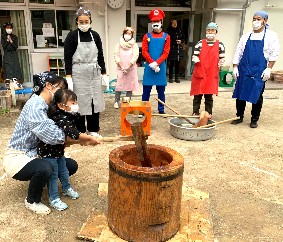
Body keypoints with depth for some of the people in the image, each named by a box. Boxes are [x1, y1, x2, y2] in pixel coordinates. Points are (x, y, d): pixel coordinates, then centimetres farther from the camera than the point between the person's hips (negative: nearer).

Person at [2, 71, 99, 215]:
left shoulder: (48, 107, 5)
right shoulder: (34, 106, -25)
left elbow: (55, 132, -4)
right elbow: (52, 135, -38)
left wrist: (81, 137, -19)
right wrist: (80, 138, -30)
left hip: (34, 155, 9)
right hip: (17, 158, -9)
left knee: (72, 166, 2)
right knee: (45, 168, -37)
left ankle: (37, 180, 22)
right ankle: (32, 201, -6)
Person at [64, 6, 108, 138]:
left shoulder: (95, 35, 7)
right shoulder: (72, 36, -4)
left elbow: (100, 56, 11)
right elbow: (67, 58, -7)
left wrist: (104, 74, 7)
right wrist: (68, 78, -13)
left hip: (94, 74, 4)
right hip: (78, 74, -4)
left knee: (95, 101, 7)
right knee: (80, 102, 1)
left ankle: (93, 130, 21)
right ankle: (80, 132, 15)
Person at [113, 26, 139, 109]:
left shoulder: (134, 44, 2)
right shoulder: (119, 44, 4)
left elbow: (135, 56, -6)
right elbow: (116, 56, -1)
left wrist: (128, 67, -14)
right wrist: (122, 67, -11)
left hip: (131, 69, 0)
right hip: (120, 68, 0)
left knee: (130, 85, 2)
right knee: (119, 85, -2)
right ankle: (116, 101, 8)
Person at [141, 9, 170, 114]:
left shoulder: (166, 37, 6)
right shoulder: (147, 36, 6)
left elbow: (166, 52, -2)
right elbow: (144, 51, -2)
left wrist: (157, 63, -15)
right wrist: (152, 63, -14)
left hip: (161, 67, 1)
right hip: (149, 67, 0)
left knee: (161, 90, 8)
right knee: (146, 90, 3)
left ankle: (161, 110, 18)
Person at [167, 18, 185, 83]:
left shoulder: (180, 30, 11)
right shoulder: (169, 30, -4)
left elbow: (183, 38, 15)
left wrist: (181, 41, -4)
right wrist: (176, 42, -13)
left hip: (179, 49, 4)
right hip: (172, 49, -4)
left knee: (177, 64, 7)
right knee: (171, 64, -2)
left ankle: (177, 78, 14)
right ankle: (170, 78, 8)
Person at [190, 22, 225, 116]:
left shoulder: (220, 45, 4)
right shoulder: (200, 43, 3)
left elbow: (222, 58, 9)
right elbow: (195, 56, 6)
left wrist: (221, 62, -12)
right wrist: (195, 59, -16)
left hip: (212, 75, 0)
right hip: (199, 74, 0)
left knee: (209, 96, 5)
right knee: (197, 96, 5)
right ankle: (195, 114, 16)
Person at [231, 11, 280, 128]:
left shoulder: (271, 36, 2)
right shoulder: (246, 36, 11)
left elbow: (274, 54, -3)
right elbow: (238, 53, 11)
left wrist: (268, 69, -12)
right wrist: (235, 67, 3)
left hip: (259, 71, -3)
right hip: (244, 70, 3)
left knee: (257, 96, 2)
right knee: (240, 94, 5)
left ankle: (254, 120, 14)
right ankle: (239, 117, 18)